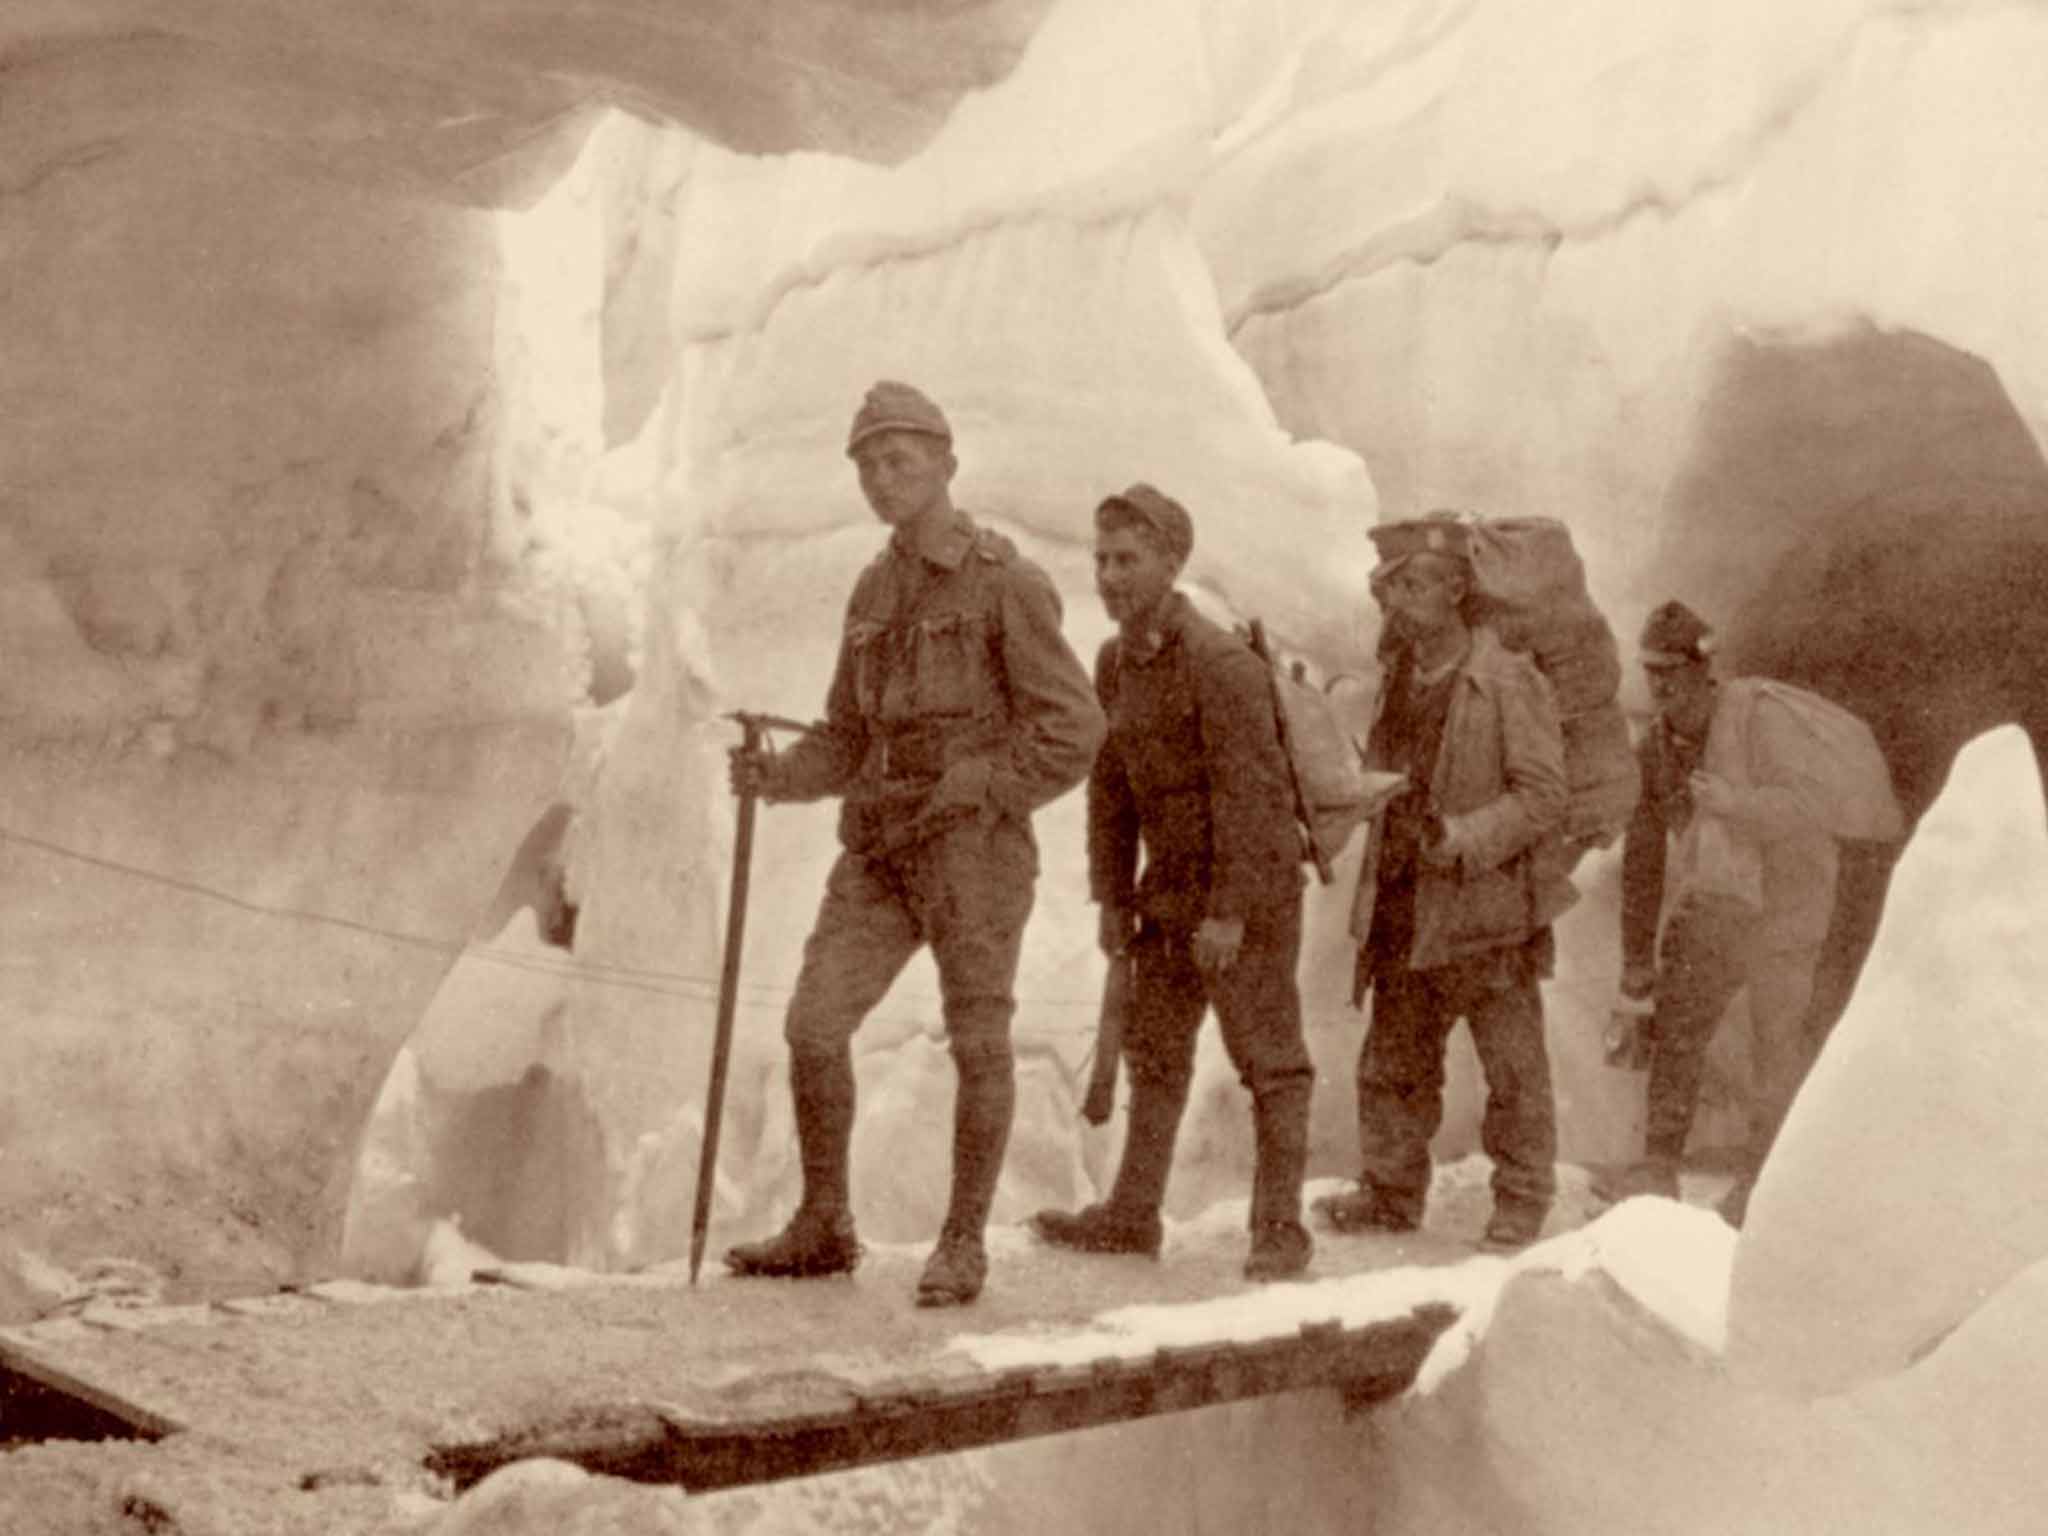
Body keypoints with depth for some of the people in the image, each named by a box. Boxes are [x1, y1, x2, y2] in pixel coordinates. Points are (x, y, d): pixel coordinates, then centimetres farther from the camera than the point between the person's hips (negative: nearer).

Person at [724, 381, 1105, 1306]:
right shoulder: (874, 593, 15)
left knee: (977, 1045, 0)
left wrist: (960, 796, -17)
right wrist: (774, 776, -3)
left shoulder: (1008, 585, -7)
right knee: (814, 1027, -2)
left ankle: (962, 1247, 13)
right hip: (880, 849, 6)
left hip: (976, 845, -6)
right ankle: (823, 1230, 12)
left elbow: (1074, 733, -11)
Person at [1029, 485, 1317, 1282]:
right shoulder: (1114, 662, 6)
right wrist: (1112, 897, 9)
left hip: (1249, 891, -8)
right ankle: (1131, 1215, 24)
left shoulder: (1220, 663, -20)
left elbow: (1249, 793, -22)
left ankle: (1279, 1229, 5)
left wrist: (1230, 911, -22)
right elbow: (1109, 785, 12)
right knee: (1154, 1051, 14)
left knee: (1270, 1062, -2)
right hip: (1170, 888, 8)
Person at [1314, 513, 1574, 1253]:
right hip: (1404, 904, 7)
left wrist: (1465, 837, -25)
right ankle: (1391, 1192, 25)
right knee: (1393, 1059, 13)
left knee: (1513, 1065, 3)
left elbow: (1542, 794, -14)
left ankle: (1522, 1201, 13)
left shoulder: (1509, 680, -12)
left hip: (1490, 903, -7)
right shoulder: (1399, 678, 10)